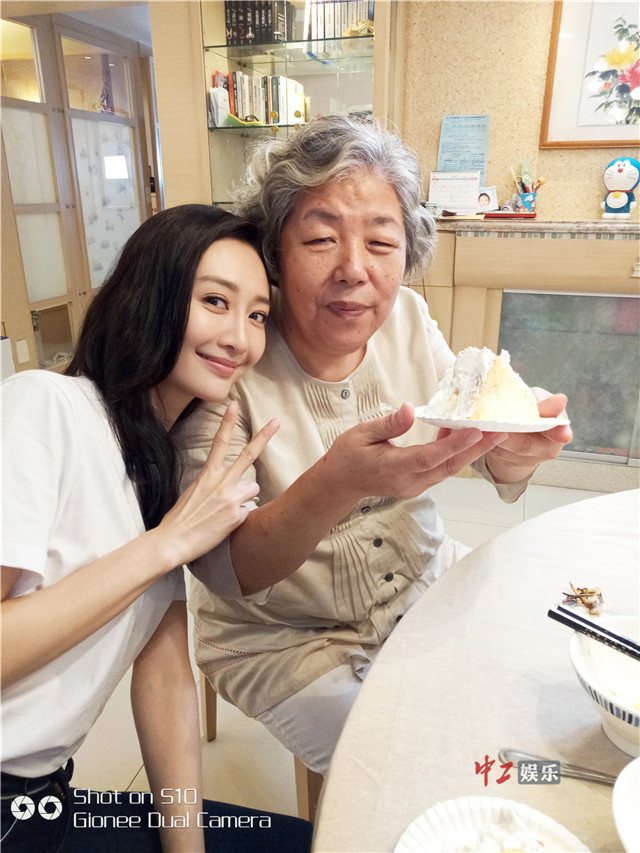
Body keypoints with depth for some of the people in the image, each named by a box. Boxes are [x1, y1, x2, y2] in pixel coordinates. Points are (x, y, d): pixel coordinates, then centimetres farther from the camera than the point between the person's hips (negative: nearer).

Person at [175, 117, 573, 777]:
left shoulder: (407, 319, -8)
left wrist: (512, 449, -29)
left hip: (423, 585, 5)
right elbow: (220, 568, -26)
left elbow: (483, 461, -4)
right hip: (283, 636, -4)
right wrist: (337, 484, -46)